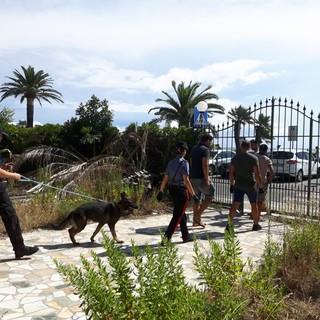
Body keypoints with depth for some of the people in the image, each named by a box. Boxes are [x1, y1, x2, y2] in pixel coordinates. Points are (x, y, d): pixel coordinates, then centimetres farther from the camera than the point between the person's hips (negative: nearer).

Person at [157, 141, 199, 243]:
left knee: (182, 214, 19)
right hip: (182, 191, -8)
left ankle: (186, 236, 29)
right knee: (178, 216, -1)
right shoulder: (184, 163, -14)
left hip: (172, 190, 8)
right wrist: (194, 195, -19)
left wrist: (160, 192, 17)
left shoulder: (171, 163, 7)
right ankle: (166, 237, -6)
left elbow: (165, 179, 10)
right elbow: (186, 180, -21)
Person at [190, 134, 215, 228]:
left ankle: (196, 220, 17)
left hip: (193, 177, 8)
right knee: (210, 195, 3)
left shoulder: (194, 149, 15)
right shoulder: (205, 149, -10)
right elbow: (205, 164, -20)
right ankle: (197, 216, -4)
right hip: (201, 178, -8)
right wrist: (207, 179, -21)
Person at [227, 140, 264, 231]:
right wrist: (260, 187, -5)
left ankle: (229, 225, -7)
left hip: (238, 186, 2)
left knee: (235, 205, 1)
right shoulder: (253, 158, -9)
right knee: (254, 205, 14)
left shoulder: (235, 158, 2)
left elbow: (231, 173, 3)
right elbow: (257, 174, -12)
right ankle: (256, 225, 26)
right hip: (250, 186, -2)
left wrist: (231, 185, 12)